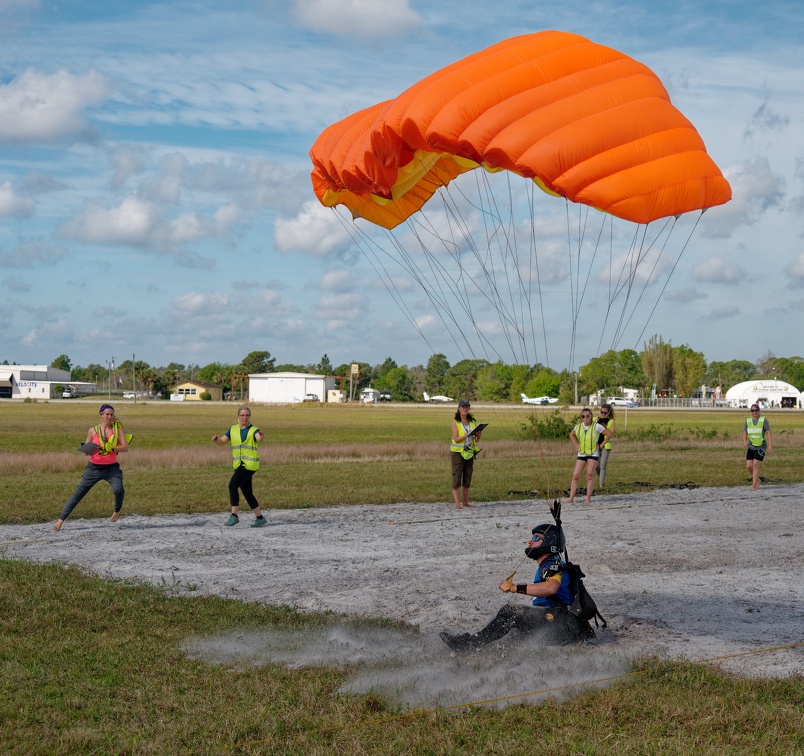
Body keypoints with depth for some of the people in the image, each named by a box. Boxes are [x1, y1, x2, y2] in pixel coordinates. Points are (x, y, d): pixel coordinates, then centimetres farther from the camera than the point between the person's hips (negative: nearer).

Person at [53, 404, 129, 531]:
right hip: (94, 467, 1)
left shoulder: (117, 429, 0)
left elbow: (125, 447, -9)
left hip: (111, 468, -1)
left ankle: (117, 511, 7)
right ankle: (61, 519, 5)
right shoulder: (93, 431, 2)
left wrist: (108, 447, -20)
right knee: (78, 493, -1)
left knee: (118, 490, -24)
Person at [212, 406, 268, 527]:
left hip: (250, 464, -6)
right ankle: (260, 518, 18)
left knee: (233, 485, -19)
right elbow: (221, 442, 8)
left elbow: (259, 438, -25)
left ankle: (234, 515, -14)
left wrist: (261, 437, -49)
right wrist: (216, 439, -16)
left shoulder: (253, 430, -3)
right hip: (239, 464, 6)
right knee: (247, 493, 8)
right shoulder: (233, 429, 12)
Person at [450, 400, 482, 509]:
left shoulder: (472, 422, 8)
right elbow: (456, 439, -13)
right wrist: (467, 434, -24)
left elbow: (477, 440, 9)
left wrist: (478, 435, -13)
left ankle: (465, 502, 14)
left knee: (467, 478, 7)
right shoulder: (455, 421, -5)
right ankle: (457, 503, -6)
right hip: (457, 452, -5)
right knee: (457, 477, -6)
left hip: (469, 452, 5)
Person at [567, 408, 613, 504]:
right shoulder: (578, 426, 1)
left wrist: (601, 445, -6)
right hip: (581, 453, 3)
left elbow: (609, 434, -6)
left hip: (593, 453, -3)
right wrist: (576, 444, 9)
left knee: (590, 475, -7)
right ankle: (571, 498, -3)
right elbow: (572, 434, 22)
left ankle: (588, 498, -3)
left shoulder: (596, 426, -11)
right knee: (575, 475, -4)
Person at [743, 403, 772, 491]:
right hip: (751, 446, 4)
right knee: (749, 466, -4)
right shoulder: (748, 421, 4)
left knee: (755, 465, -15)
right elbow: (744, 433, 5)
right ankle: (756, 479, 23)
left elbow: (768, 433, -10)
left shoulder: (763, 420, -7)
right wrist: (744, 442, -15)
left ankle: (754, 485, -8)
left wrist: (770, 445, -18)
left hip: (761, 446, -4)